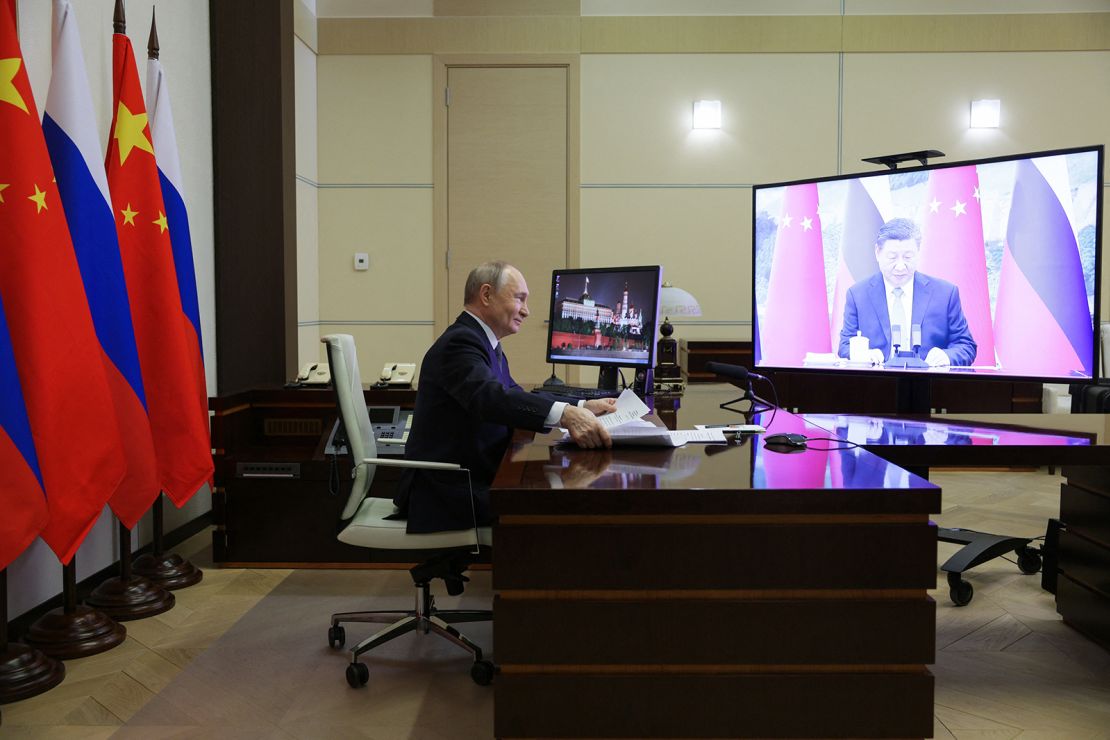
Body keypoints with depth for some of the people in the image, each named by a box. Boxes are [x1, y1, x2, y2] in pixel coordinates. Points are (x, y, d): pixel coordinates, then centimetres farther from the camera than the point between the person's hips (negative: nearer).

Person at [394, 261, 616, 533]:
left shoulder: (486, 344, 15)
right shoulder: (460, 342, -18)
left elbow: (516, 397, 16)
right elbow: (490, 396, -36)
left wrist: (582, 407, 3)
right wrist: (564, 413, -49)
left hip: (477, 478, 9)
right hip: (447, 489, -9)